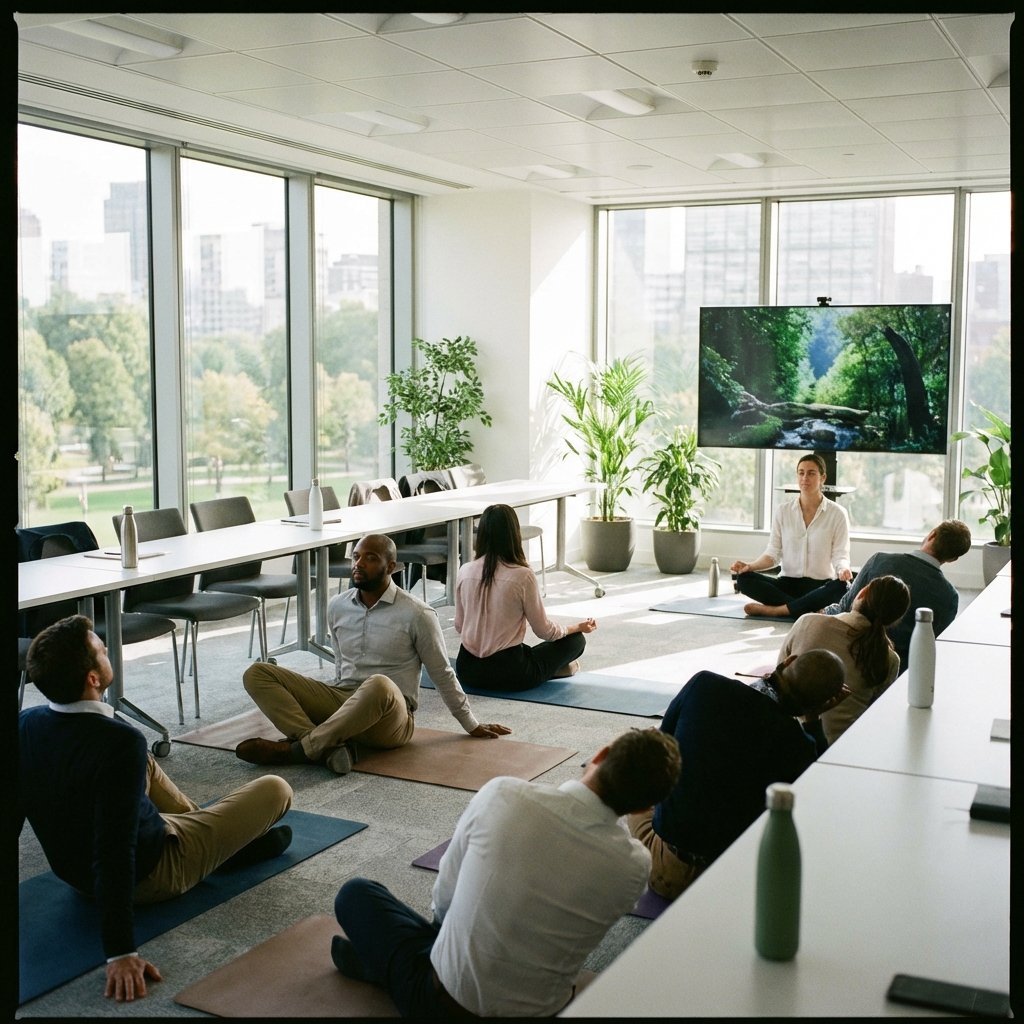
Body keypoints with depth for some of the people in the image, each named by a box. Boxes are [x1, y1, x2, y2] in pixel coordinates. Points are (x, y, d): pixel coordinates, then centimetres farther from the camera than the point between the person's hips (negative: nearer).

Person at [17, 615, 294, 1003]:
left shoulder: (25, 725, -13)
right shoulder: (119, 742, -36)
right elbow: (116, 852, -38)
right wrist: (120, 952, -37)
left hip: (75, 871, 7)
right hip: (149, 874, -7)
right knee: (275, 790, 3)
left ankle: (194, 818, 42)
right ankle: (231, 847, 33)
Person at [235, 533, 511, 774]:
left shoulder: (417, 615, -7)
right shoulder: (337, 606, 8)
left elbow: (442, 674, 2)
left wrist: (472, 726, 8)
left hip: (390, 719, -5)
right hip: (340, 700, 6)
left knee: (379, 685, -43)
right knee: (257, 673, -12)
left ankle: (298, 749, -31)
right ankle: (328, 746, -31)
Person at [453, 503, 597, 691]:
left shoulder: (465, 572, -4)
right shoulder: (522, 576, -18)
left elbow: (459, 627, 8)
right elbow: (544, 631, -6)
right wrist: (578, 627, 13)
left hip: (466, 671, 5)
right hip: (508, 674, -5)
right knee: (575, 640, 17)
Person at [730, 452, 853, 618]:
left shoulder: (837, 513, -1)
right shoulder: (783, 511, 5)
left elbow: (840, 555, -4)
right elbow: (773, 553, 5)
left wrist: (843, 569, -27)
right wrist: (750, 566, -14)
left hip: (821, 585, -2)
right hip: (788, 583, 2)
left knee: (842, 587, -37)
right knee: (744, 579, -24)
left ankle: (774, 609, -32)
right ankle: (811, 610, -28)